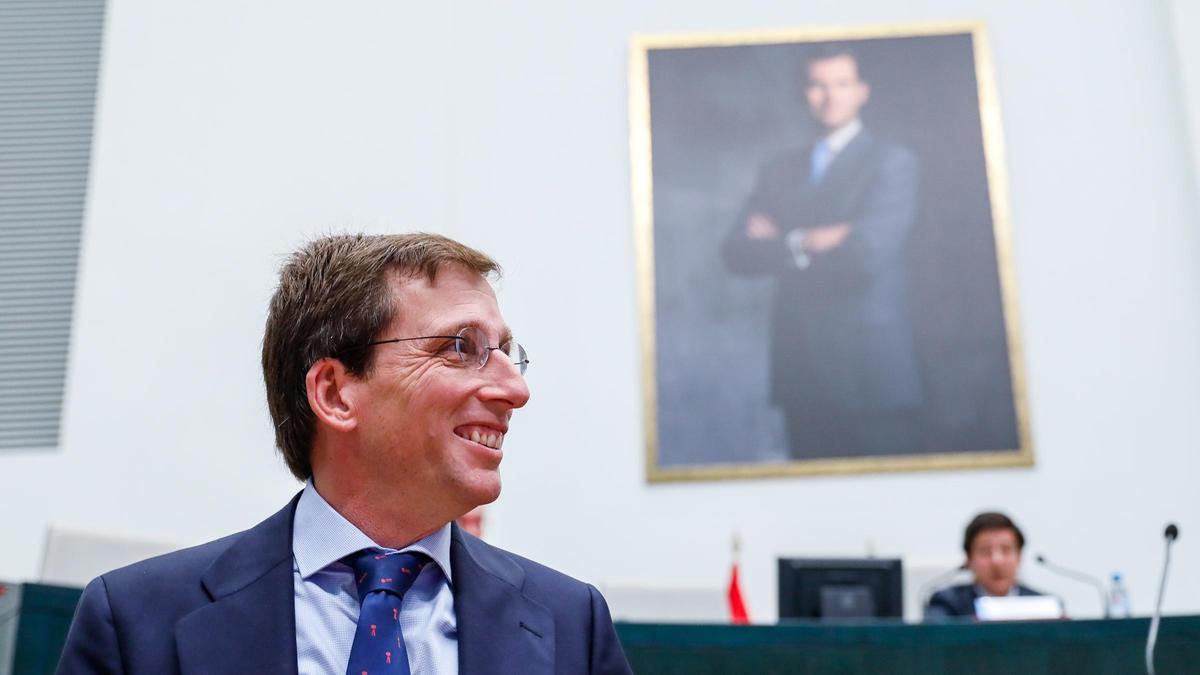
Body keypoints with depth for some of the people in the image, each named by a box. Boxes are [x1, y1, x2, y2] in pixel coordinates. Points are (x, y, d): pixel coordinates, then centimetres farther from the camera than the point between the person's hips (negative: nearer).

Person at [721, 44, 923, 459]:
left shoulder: (893, 163, 0)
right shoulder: (780, 171, 15)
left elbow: (870, 251, -14)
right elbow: (737, 253, 4)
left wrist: (784, 242, -3)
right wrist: (804, 244, -11)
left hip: (871, 369, -4)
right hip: (801, 374, 4)